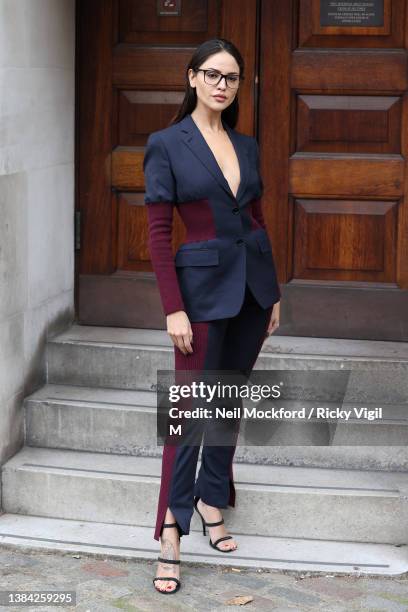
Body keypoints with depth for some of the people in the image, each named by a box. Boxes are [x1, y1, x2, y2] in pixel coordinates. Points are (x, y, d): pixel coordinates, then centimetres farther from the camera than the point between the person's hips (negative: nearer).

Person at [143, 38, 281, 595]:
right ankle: (171, 532, 1)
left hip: (253, 282, 6)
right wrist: (173, 309, -14)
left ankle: (212, 501, 27)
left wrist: (274, 293, 13)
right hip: (204, 285, -5)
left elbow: (258, 219, 14)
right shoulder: (166, 144, -7)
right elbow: (158, 233, -10)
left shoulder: (247, 146, 9)